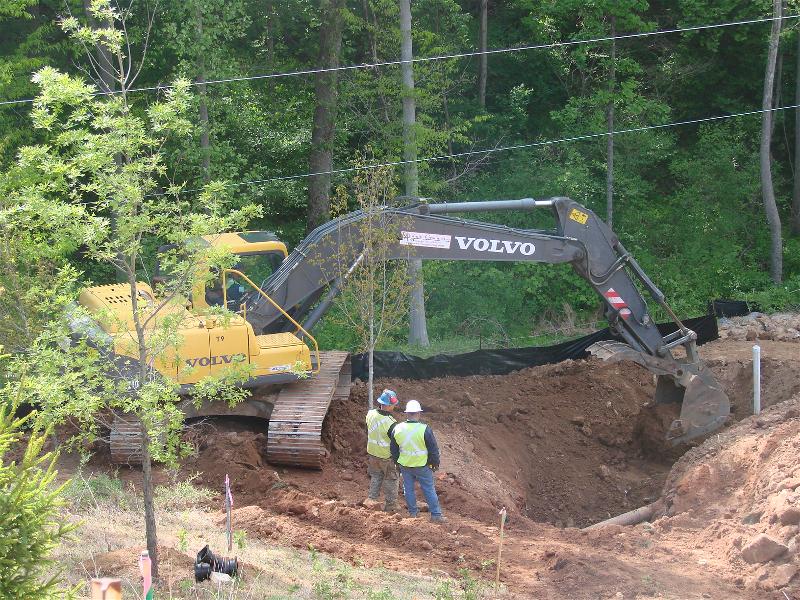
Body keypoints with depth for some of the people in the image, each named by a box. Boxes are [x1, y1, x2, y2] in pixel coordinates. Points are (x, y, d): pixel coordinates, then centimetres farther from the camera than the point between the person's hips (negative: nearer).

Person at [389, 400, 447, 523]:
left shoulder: (397, 429, -8)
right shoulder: (425, 429, -20)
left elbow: (393, 449, 5)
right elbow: (433, 449, -12)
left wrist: (397, 462, 20)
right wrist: (435, 463, 5)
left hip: (405, 465, 3)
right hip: (422, 466, -3)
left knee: (408, 489, 18)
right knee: (429, 490, 7)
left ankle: (413, 512, 26)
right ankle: (436, 515, 11)